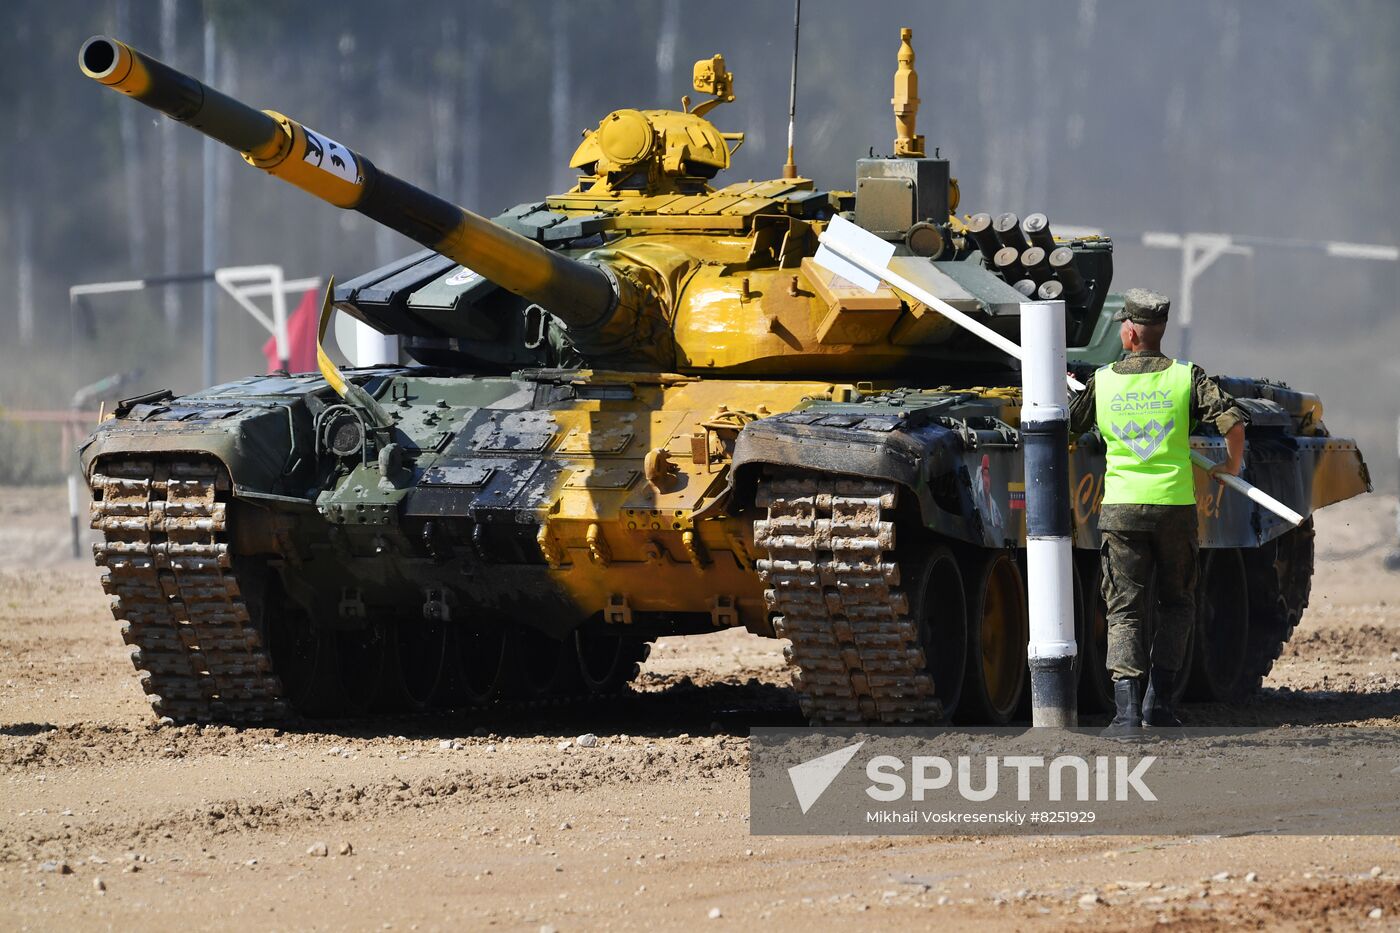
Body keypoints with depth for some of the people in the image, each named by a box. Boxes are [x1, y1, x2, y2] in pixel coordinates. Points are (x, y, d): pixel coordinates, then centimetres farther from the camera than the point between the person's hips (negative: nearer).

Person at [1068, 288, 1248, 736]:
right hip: (1175, 505, 0)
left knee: (1124, 609, 0)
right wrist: (1232, 464, 12)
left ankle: (1127, 710, -14)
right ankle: (1158, 700, 10)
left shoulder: (1101, 383, 2)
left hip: (1121, 507, 0)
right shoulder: (1186, 377, -1)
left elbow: (1065, 428, 15)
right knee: (1176, 603, 18)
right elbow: (1232, 419, -8)